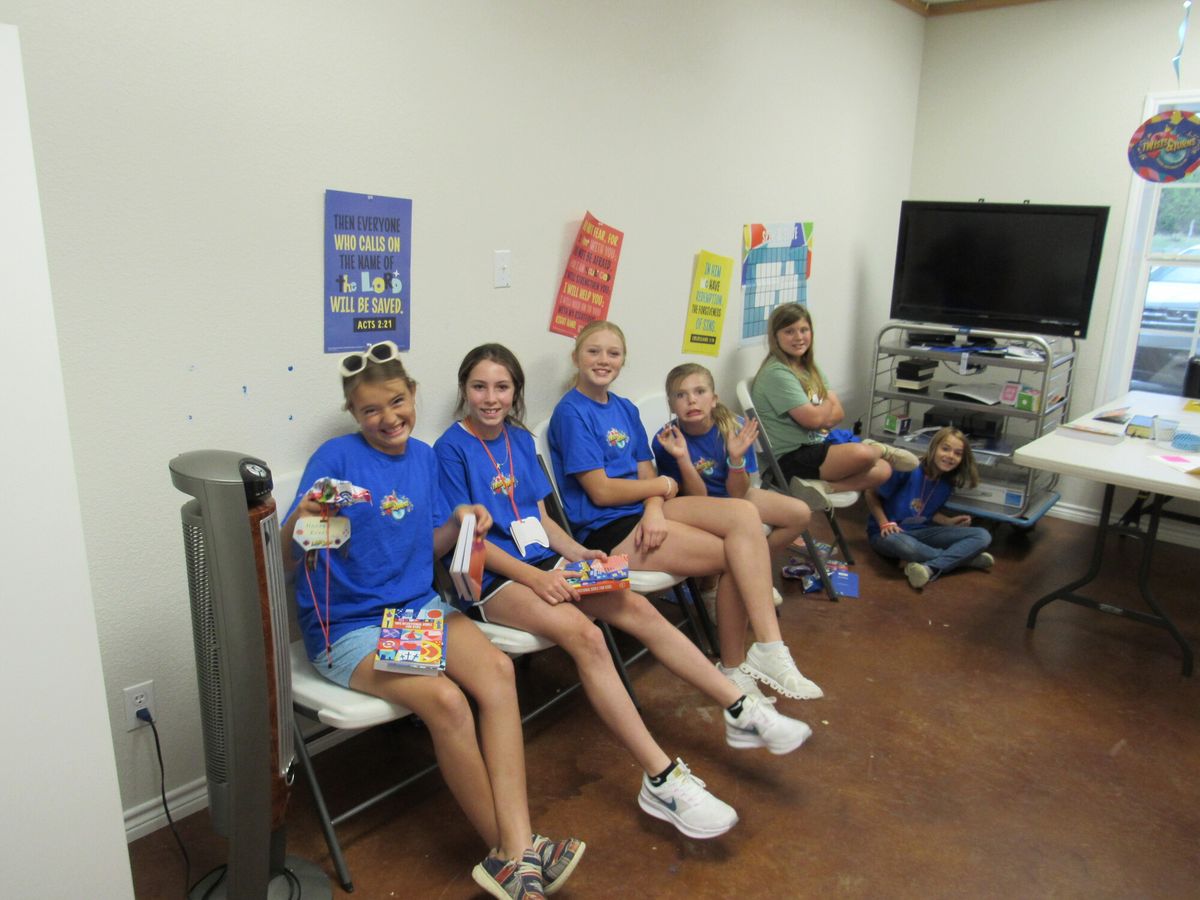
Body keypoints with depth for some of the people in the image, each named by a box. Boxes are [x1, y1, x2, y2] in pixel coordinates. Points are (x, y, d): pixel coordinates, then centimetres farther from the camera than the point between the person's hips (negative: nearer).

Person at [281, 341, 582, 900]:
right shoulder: (336, 457, -8)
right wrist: (300, 521, -34)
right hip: (347, 626, -5)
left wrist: (458, 522, -6)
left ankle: (515, 853, -24)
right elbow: (285, 556, -12)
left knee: (496, 669, -24)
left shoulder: (422, 456, 8)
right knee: (444, 698, -28)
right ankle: (509, 852, -9)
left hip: (416, 604, 5)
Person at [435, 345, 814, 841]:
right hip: (492, 580, -6)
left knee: (635, 607, -14)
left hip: (542, 562, 6)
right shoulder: (452, 448, -6)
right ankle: (661, 780, -28)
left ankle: (741, 711, -9)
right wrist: (533, 577, -20)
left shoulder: (520, 440, 13)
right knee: (583, 633, -30)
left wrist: (578, 553, -1)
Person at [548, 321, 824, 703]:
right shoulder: (571, 413, -8)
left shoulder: (625, 410, 15)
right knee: (740, 556, -15)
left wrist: (655, 509, -14)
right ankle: (735, 667, 0)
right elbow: (601, 491, -14)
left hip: (644, 511, 7)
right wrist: (664, 485, -2)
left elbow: (645, 475, 8)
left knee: (744, 514, -17)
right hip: (606, 531, -7)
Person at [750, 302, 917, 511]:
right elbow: (813, 419, -19)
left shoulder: (810, 369, 12)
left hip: (817, 447, 9)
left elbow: (838, 413, 7)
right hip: (791, 459, -9)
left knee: (883, 470, -5)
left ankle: (821, 486, -18)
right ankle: (879, 449, 6)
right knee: (862, 453, -30)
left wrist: (819, 414, -14)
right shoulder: (777, 373, -16)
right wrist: (828, 404, 2)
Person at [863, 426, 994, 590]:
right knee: (901, 543, -44)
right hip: (890, 533, -5)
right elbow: (871, 494, -10)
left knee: (982, 536, -10)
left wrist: (949, 521, -2)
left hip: (920, 533, 6)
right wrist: (885, 523, -19)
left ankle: (929, 568, -28)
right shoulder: (908, 469, -18)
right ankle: (964, 556, -17)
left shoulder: (946, 484, 2)